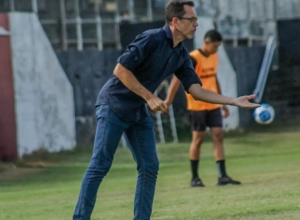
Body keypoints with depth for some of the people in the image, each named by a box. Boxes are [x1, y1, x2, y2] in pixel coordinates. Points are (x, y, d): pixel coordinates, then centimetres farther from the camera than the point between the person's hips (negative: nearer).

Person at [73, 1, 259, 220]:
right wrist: (149, 97, -20)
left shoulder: (181, 55, 4)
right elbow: (121, 70, -21)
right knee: (100, 165, -10)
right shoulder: (152, 39, -19)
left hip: (139, 112, 8)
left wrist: (234, 101, -6)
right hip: (114, 105, -8)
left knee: (149, 167, 1)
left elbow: (196, 90, 2)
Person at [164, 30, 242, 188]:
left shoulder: (214, 57, 9)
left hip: (213, 104, 6)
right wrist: (169, 100, -31)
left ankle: (222, 176, -5)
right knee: (198, 139, 0)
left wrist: (223, 102, 23)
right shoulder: (193, 59, -14)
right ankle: (195, 178, 10)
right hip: (197, 105, -6)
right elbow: (177, 78, -22)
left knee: (218, 136, -2)